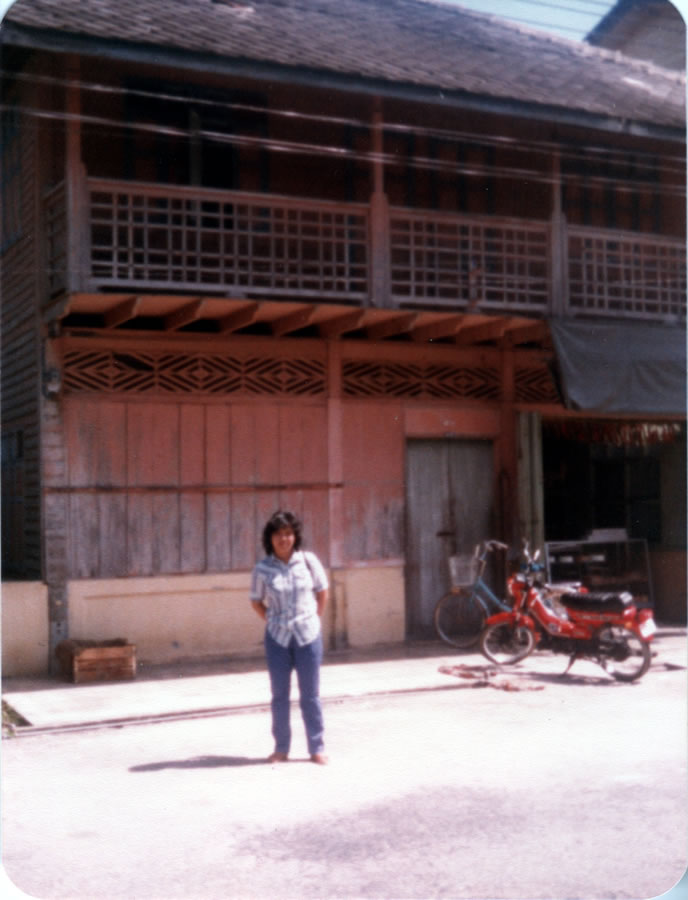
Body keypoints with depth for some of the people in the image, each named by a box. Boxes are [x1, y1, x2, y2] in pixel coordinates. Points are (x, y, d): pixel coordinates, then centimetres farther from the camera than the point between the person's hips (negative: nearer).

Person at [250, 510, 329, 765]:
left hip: (308, 635, 0)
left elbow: (322, 592, 7)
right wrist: (272, 622, 1)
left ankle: (317, 748, 15)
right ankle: (281, 748, 18)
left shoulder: (308, 561, -5)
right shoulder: (262, 569, -6)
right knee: (279, 695, 8)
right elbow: (256, 601, 8)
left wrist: (313, 619, 4)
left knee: (310, 695, 5)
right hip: (277, 637, 1)